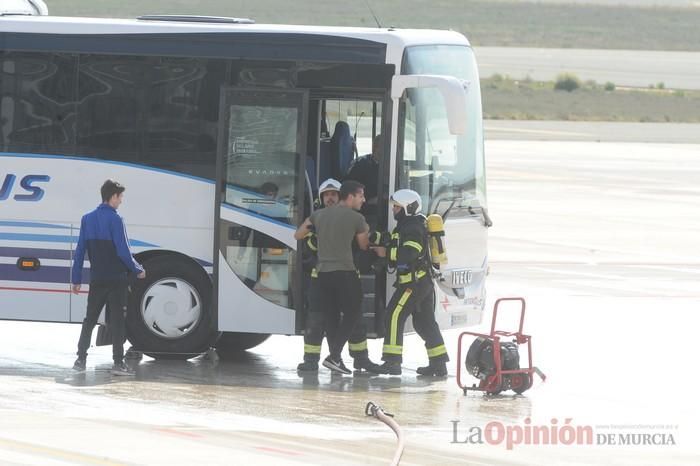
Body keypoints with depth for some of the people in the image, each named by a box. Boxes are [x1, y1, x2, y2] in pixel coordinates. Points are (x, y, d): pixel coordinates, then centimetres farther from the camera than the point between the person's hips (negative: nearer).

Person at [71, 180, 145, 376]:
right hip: (116, 279, -5)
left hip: (97, 279, 5)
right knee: (117, 321, -2)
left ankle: (81, 359, 13)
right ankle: (118, 363, -4)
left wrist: (76, 279, 9)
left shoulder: (88, 219, 6)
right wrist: (138, 270, 1)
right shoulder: (114, 219, -13)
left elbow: (80, 251, 6)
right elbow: (123, 252, -14)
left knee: (89, 320, 14)